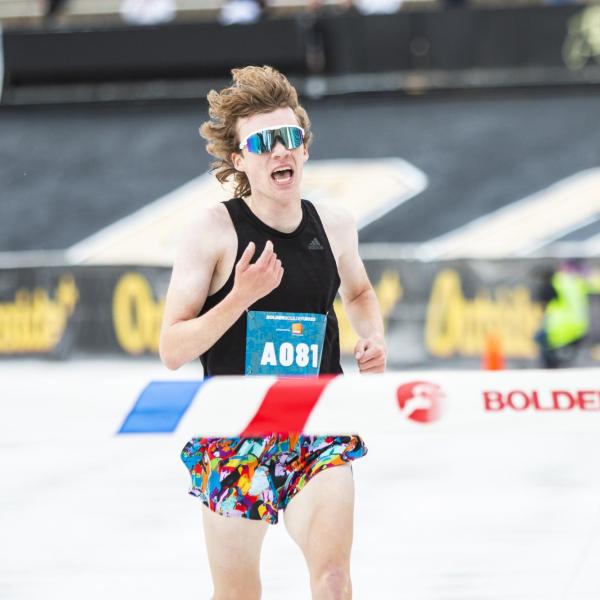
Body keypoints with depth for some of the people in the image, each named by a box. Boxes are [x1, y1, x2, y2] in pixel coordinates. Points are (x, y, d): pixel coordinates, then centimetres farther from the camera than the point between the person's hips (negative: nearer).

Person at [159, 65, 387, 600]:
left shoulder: (334, 225, 2)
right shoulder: (214, 229, -10)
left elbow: (359, 292, 25)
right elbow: (173, 351, -11)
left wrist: (374, 337, 4)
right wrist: (240, 297, -24)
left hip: (319, 433, 2)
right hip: (235, 433, -2)